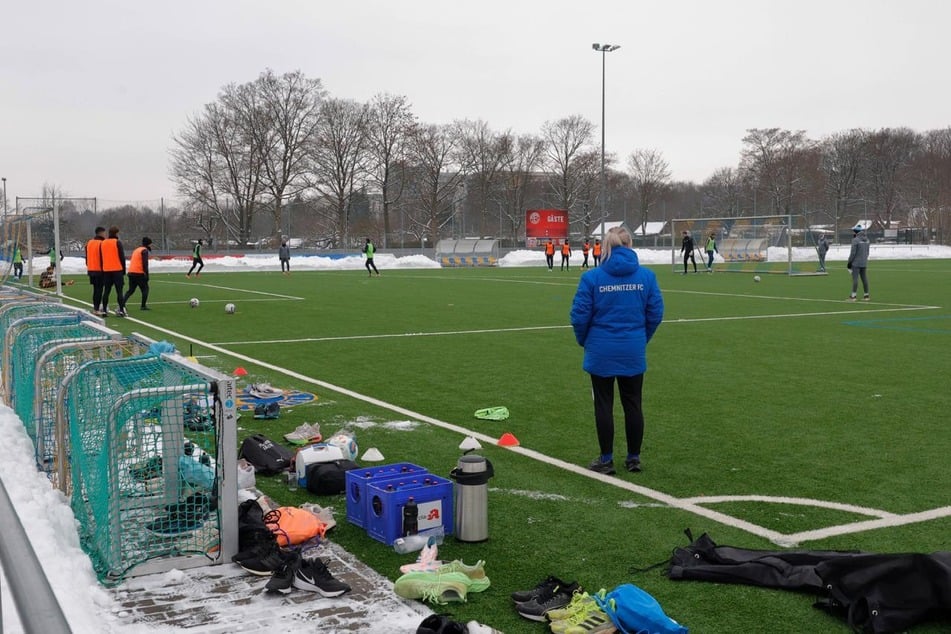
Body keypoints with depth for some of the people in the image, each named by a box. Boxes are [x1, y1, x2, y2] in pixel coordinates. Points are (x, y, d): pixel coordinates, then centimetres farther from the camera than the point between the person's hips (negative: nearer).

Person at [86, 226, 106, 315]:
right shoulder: (101, 243, -12)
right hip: (99, 270, -7)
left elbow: (87, 257, 17)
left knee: (95, 289, 15)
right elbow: (103, 258, -15)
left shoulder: (89, 243, 11)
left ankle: (95, 308, 18)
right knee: (99, 289, -4)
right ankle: (97, 309, -7)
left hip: (91, 270, 7)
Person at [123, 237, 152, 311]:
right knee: (145, 289, 4)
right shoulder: (144, 250, -6)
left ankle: (122, 304, 1)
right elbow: (145, 264, -15)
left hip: (131, 272, 8)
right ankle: (143, 306, 0)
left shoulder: (136, 249, 21)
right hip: (139, 273, -8)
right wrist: (146, 274, -14)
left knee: (131, 290, 13)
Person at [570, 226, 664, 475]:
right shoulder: (647, 275, -4)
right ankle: (634, 458, 22)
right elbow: (656, 313, -1)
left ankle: (606, 460, 16)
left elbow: (579, 315, -7)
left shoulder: (592, 277, -10)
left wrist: (584, 341, 11)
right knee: (633, 405, 14)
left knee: (604, 405, 9)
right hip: (633, 352, 2)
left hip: (601, 352, -2)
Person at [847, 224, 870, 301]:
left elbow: (853, 252, -15)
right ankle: (866, 295, 14)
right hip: (864, 262, 7)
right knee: (864, 278, 11)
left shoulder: (855, 240, -14)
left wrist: (849, 262, -7)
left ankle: (853, 296, -9)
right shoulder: (866, 239, 9)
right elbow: (867, 252, 16)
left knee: (855, 278, -8)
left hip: (856, 263, -7)